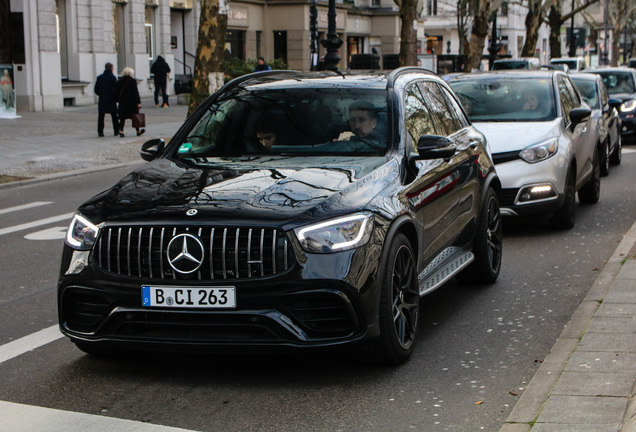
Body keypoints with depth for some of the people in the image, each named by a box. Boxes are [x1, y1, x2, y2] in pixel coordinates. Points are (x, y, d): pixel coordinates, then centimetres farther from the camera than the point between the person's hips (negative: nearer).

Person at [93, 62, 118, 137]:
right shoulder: (113, 77, -8)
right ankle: (116, 131, 15)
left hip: (101, 100, 3)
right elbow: (115, 90, -13)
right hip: (111, 100, -3)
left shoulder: (99, 78, 4)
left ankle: (100, 131, -2)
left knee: (101, 117, 4)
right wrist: (116, 98, 2)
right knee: (114, 116, 10)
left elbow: (96, 90, 6)